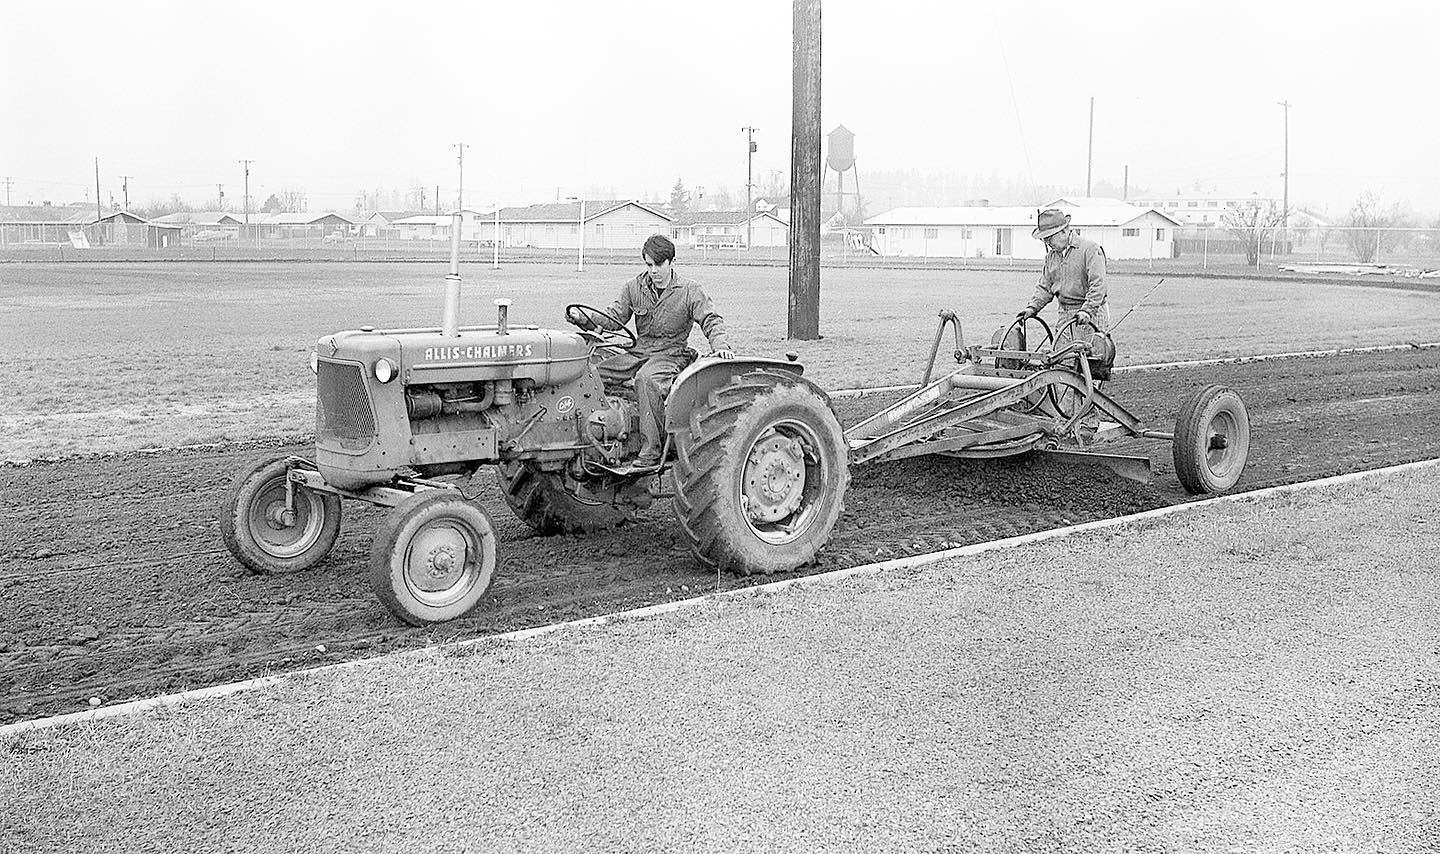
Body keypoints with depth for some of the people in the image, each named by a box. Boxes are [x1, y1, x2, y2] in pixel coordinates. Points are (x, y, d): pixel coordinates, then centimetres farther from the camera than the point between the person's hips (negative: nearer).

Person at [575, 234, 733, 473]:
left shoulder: (689, 290, -1)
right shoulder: (634, 288, 10)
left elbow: (711, 320, -4)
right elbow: (615, 318, 7)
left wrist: (720, 345, -23)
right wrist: (587, 318, -12)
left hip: (672, 354, -5)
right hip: (639, 353, 5)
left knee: (646, 379, -38)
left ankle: (650, 454, -38)